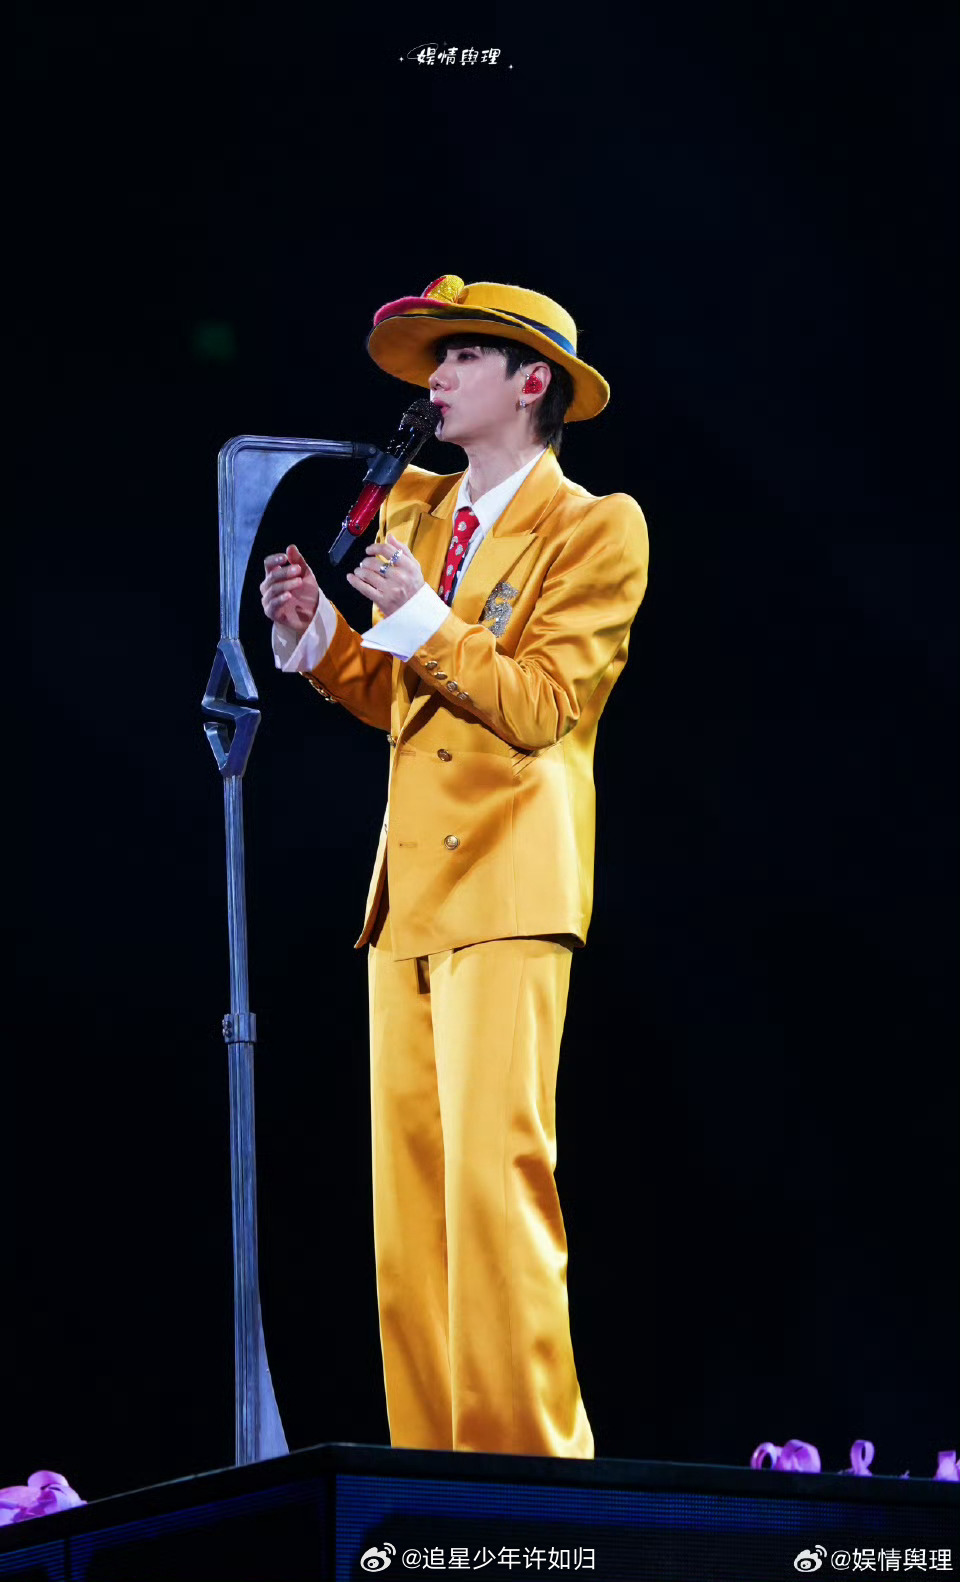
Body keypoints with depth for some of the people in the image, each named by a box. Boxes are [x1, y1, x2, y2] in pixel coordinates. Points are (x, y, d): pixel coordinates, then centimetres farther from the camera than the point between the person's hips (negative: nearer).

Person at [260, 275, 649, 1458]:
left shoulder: (594, 530, 1)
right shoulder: (414, 510, 21)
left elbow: (539, 706, -8)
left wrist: (423, 618, -15)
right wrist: (316, 634, 5)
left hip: (506, 885, -7)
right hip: (409, 893, 7)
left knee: (494, 1171, -16)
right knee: (407, 1190, 2)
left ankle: (525, 1457, -16)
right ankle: (435, 1466, 2)